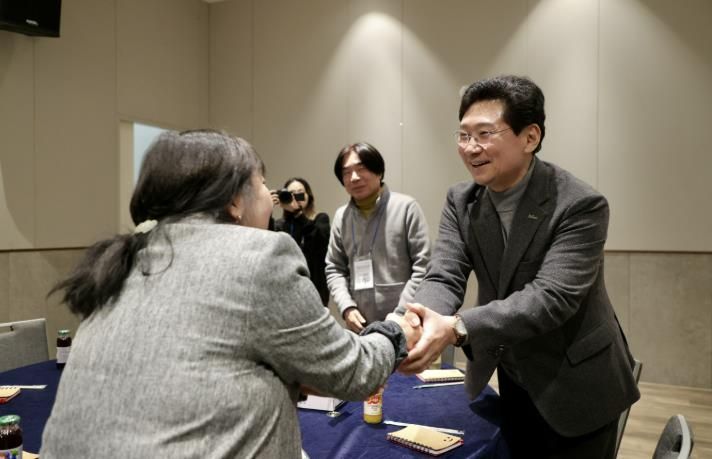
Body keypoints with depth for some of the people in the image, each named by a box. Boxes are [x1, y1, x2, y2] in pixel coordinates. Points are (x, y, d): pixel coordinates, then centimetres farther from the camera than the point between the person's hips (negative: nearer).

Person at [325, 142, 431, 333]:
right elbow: (334, 268, 11)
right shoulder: (341, 216, 7)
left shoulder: (406, 207, -5)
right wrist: (347, 307, -4)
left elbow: (423, 267, -7)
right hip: (360, 325, 4)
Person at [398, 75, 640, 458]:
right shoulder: (460, 200, -6)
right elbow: (443, 278, -15)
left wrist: (456, 328, -45)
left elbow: (551, 297, -32)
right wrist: (417, 325, -38)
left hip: (575, 387, -4)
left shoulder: (580, 205, -23)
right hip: (509, 382, 5)